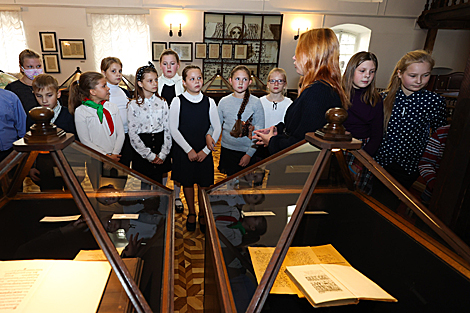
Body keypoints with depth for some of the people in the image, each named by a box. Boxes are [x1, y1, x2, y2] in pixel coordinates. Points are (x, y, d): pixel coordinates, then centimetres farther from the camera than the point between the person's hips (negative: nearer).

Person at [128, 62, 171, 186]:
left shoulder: (162, 103, 4)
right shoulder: (133, 105, -4)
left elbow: (167, 129, 2)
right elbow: (133, 134, -7)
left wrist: (163, 154, -6)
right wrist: (149, 155, -10)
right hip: (142, 155, -2)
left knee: (159, 184, 7)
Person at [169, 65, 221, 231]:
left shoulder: (209, 102, 0)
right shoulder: (177, 101, -5)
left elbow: (217, 128, 1)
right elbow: (173, 129, -7)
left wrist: (205, 150, -7)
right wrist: (189, 150, -12)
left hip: (204, 152, 1)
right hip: (184, 151, -1)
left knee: (204, 183, 8)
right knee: (187, 182, 11)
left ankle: (202, 214, 30)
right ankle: (191, 213, 32)